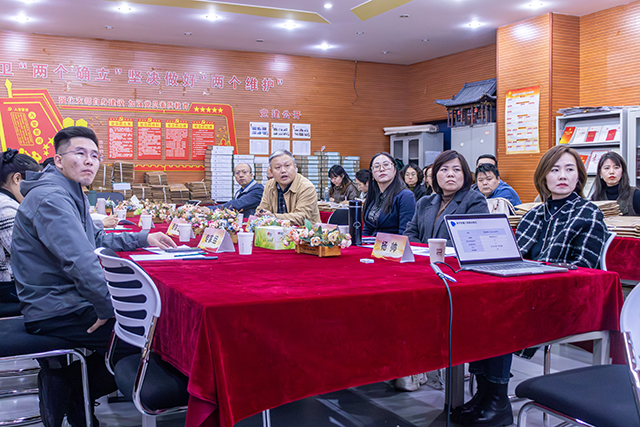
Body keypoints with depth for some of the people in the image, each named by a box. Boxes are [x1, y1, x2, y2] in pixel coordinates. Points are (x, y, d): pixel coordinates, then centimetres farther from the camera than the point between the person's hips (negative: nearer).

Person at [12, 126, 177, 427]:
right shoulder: (51, 198, -21)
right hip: (54, 312, -10)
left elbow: (96, 240, 23)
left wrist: (144, 239, 13)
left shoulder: (71, 193, 13)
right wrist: (106, 309, -21)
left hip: (65, 299, 10)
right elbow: (80, 262, -30)